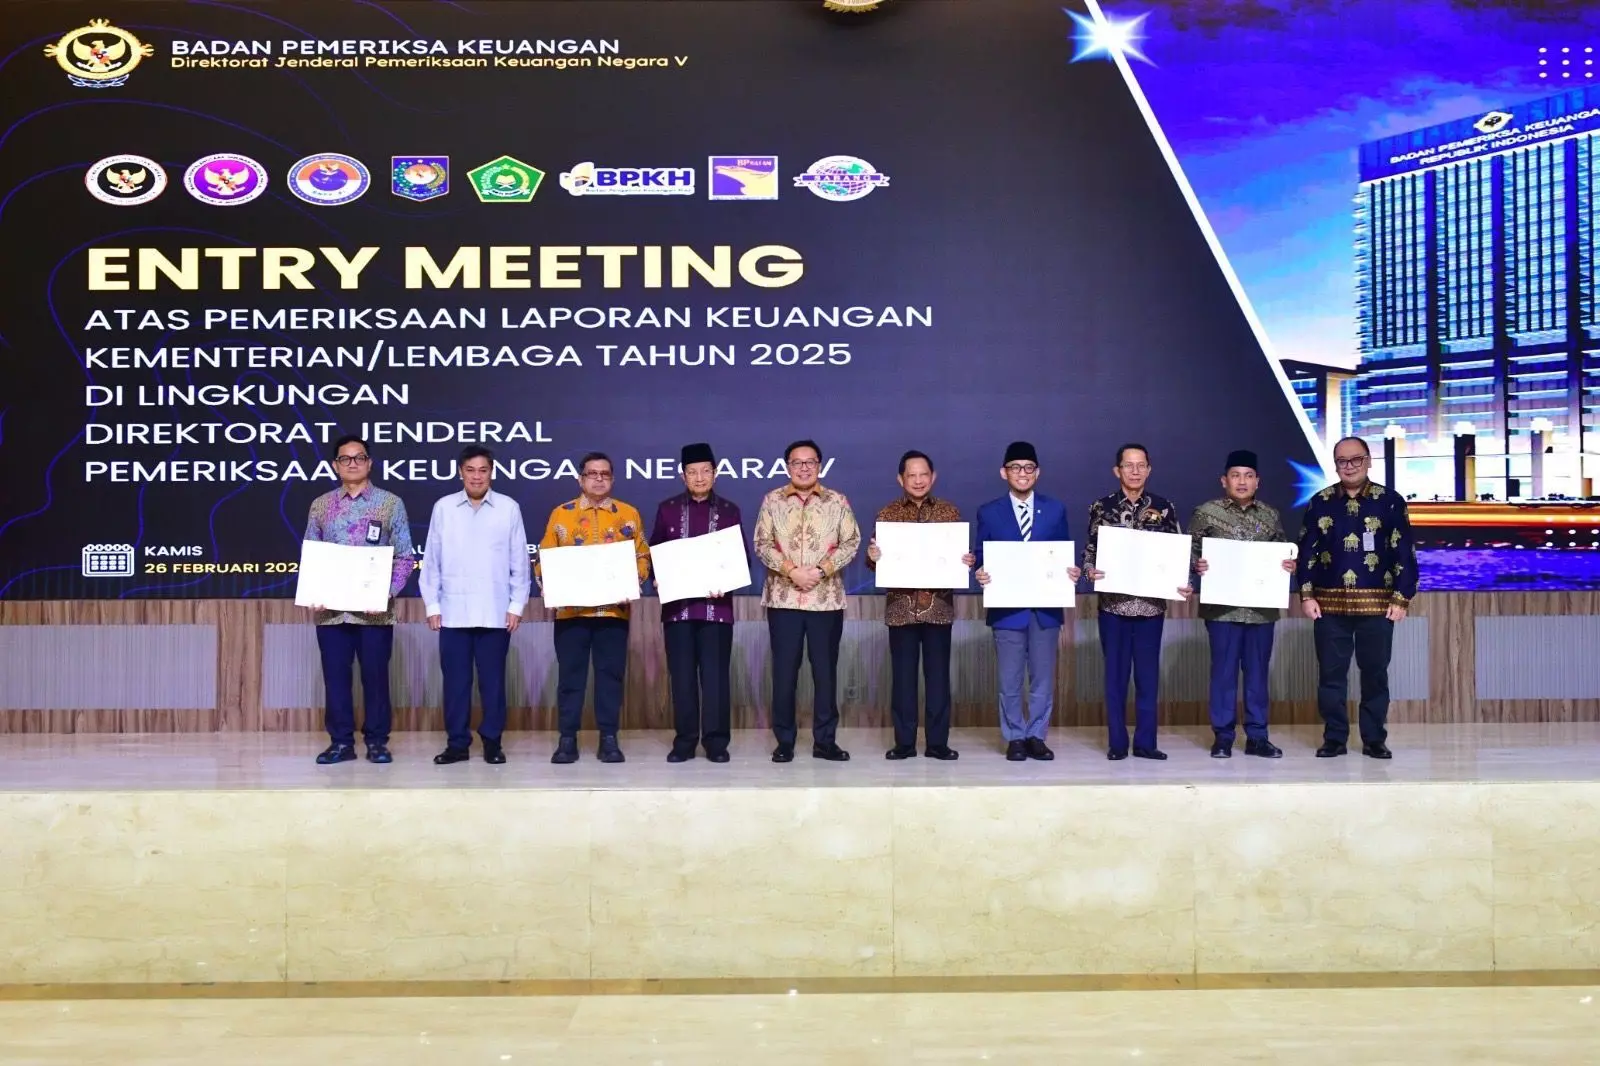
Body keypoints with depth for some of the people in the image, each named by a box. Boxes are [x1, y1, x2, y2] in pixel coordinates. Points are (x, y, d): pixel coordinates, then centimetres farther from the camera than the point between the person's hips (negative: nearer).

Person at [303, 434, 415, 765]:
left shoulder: (391, 503, 2)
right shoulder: (320, 505, 9)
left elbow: (406, 557, 0)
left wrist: (388, 592, -14)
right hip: (331, 609, 2)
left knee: (375, 675, 3)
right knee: (335, 676, 5)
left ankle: (377, 741, 14)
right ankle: (341, 741, 15)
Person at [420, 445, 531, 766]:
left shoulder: (509, 508, 2)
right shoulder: (443, 508, 4)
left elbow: (519, 561, 4)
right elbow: (431, 561, 6)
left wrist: (517, 605, 0)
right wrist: (432, 605, 2)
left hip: (495, 613, -1)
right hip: (453, 613, 1)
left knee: (492, 680, 5)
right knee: (455, 680, 5)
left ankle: (492, 741, 15)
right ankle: (457, 743, 15)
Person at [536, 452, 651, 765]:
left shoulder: (629, 514, 8)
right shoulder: (561, 513, 7)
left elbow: (643, 557, 9)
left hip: (614, 609, 1)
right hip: (571, 609, 0)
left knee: (611, 673, 3)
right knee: (570, 674, 2)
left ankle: (609, 738, 11)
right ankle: (567, 739, 9)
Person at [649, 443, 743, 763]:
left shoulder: (729, 510, 7)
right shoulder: (667, 509, 9)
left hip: (716, 605, -1)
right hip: (677, 604, 1)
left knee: (715, 674, -1)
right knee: (681, 675, 3)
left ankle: (716, 741, 5)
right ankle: (684, 740, 10)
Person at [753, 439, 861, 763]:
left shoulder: (837, 501, 5)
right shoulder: (772, 500, 5)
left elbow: (851, 543, 0)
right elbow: (762, 544, -1)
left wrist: (821, 570, -14)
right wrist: (791, 570, -15)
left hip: (826, 599, 0)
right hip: (783, 598, 0)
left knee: (825, 670, 4)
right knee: (784, 670, 2)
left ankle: (825, 741, 12)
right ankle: (784, 741, 11)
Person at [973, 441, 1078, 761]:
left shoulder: (1055, 510, 9)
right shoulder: (989, 513, 5)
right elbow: (982, 557, 4)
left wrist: (1071, 572, -11)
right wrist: (981, 573, -16)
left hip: (1046, 606, 1)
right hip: (1007, 607, -1)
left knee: (1043, 678, 6)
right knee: (1010, 679, 4)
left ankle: (1036, 737, 16)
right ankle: (1015, 738, 15)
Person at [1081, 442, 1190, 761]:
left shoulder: (1164, 508, 5)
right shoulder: (1101, 507, 2)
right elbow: (1091, 550, 4)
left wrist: (1183, 584, -9)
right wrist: (1090, 570, -16)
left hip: (1151, 603, 1)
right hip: (1113, 602, -1)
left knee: (1148, 674, 5)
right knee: (1115, 673, 4)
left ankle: (1145, 742, 13)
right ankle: (1117, 742, 12)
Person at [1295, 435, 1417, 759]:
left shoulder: (1390, 501, 1)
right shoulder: (1320, 502, 6)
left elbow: (1405, 554, -1)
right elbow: (1306, 551, 6)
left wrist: (1402, 598, -7)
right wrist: (1306, 595, -2)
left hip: (1377, 604, -1)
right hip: (1330, 603, 1)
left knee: (1375, 673, 4)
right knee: (1331, 674, 4)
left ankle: (1374, 740, 14)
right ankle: (1334, 738, 13)